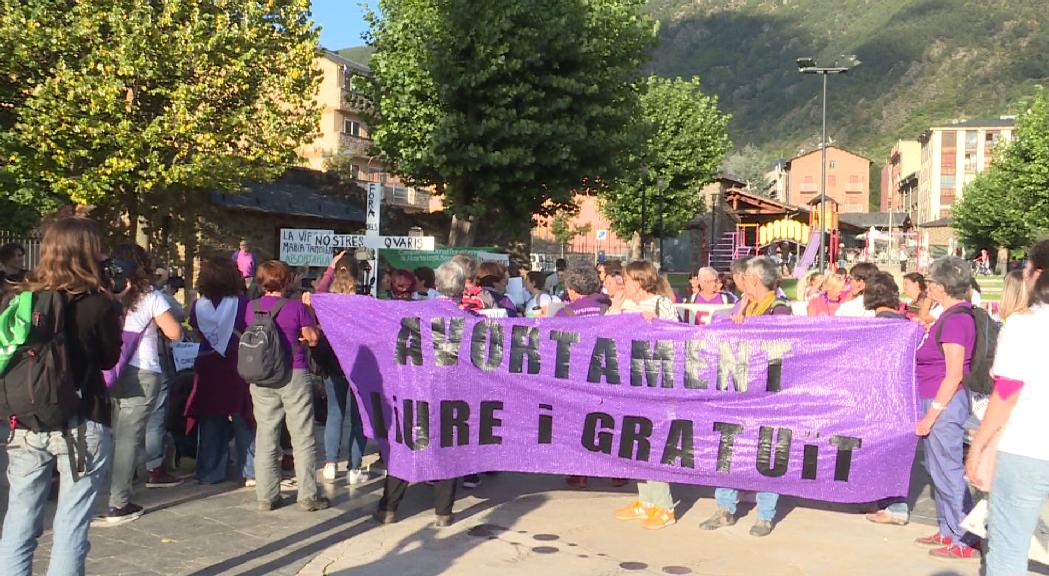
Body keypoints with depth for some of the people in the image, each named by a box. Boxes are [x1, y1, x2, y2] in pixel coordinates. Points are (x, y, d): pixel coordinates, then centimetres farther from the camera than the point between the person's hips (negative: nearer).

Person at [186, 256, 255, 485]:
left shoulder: (198, 307, -2)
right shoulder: (242, 303, -12)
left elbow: (199, 336, 9)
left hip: (207, 368, 3)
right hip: (238, 368, -3)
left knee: (210, 421, 12)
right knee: (243, 421, 5)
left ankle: (210, 472, 18)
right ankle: (251, 473, 6)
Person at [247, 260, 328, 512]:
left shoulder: (251, 308, 3)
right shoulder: (296, 307, -8)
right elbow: (312, 338, -3)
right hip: (294, 376, -4)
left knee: (265, 437, 10)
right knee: (303, 438, 3)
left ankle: (266, 496, 13)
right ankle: (308, 496, 7)